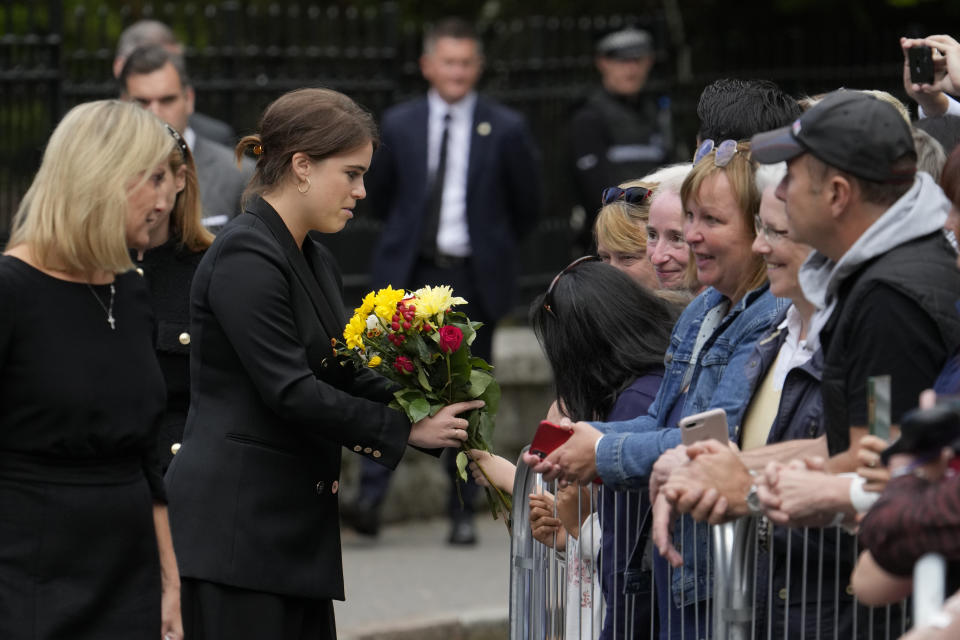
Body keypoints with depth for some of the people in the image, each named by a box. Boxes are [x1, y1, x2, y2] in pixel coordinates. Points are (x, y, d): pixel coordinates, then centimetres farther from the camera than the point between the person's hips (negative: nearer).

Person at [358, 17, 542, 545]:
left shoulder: (506, 130, 0)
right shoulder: (399, 124, 6)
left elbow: (527, 206, 10)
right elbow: (380, 195, 19)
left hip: (472, 278, -1)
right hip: (409, 274, 1)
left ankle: (462, 511, 10)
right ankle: (371, 492, -14)